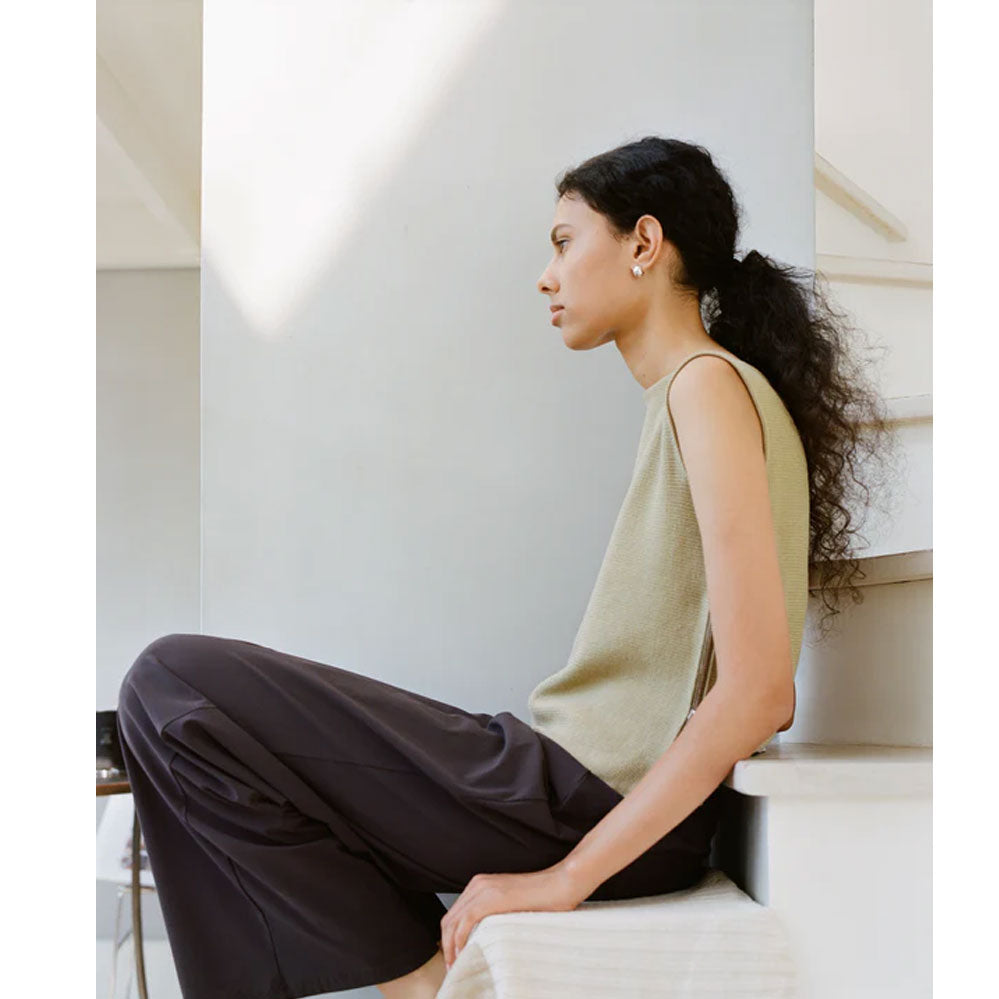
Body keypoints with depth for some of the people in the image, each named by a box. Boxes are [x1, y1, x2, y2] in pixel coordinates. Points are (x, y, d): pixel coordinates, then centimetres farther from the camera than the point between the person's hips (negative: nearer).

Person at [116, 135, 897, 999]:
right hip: (606, 794, 10)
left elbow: (760, 692, -20)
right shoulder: (681, 394, 18)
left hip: (594, 804, -10)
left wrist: (566, 876, -18)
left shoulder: (709, 385, -11)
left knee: (172, 686, -11)